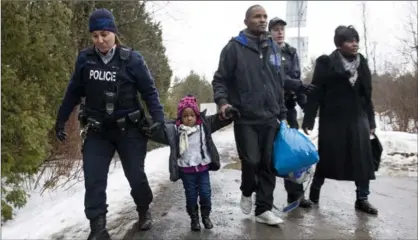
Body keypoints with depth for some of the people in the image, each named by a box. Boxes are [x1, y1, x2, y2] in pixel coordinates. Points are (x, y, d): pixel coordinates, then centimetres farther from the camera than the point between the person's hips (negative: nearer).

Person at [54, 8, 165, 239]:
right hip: (97, 130, 3)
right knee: (93, 179, -3)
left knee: (136, 176, 5)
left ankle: (144, 210, 34)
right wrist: (61, 120, 13)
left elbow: (149, 91, -5)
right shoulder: (85, 58, -2)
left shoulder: (131, 59, -9)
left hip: (129, 129, -2)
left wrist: (158, 120, -15)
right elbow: (73, 92, 9)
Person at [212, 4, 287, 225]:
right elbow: (220, 79, -2)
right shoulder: (234, 47, -3)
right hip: (245, 118, -4)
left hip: (270, 118, 5)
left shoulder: (273, 48, 13)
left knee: (268, 164, 5)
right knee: (251, 161, -5)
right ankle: (247, 192, 26)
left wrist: (282, 113, 14)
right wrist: (222, 102, -19)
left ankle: (264, 209, 17)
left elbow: (279, 84, 17)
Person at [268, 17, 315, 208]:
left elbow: (296, 78, 12)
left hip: (288, 105, 5)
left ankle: (295, 192, 9)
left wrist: (304, 103, 5)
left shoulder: (292, 52, 13)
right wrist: (299, 85, -23)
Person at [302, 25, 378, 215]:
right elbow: (315, 93, -10)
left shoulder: (362, 63, 9)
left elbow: (367, 94, 12)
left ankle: (362, 198, 11)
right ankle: (314, 192, 24)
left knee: (363, 157, 0)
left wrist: (371, 120, 11)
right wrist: (308, 120, -13)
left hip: (357, 117, 5)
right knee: (327, 157, 5)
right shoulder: (326, 63, -8)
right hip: (333, 118, -4)